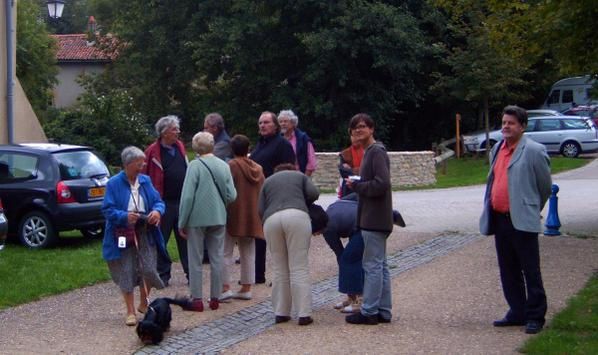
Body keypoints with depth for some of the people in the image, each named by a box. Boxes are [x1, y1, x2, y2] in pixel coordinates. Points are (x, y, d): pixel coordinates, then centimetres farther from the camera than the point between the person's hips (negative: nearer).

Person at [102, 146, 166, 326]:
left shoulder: (145, 181, 6)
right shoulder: (114, 183, -8)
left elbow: (158, 201, 9)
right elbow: (107, 209, -10)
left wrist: (158, 211, -14)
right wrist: (124, 216, -28)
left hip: (145, 233, 3)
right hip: (123, 234, -3)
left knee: (148, 270, 0)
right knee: (126, 274, 2)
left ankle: (143, 304, 25)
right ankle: (131, 312, 13)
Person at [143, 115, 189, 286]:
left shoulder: (180, 147, 10)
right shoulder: (153, 151, -8)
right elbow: (146, 177, -8)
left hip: (183, 201, 4)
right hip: (165, 203, -4)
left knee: (186, 239, 7)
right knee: (161, 240, 4)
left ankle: (191, 272, 13)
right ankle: (163, 275, 13)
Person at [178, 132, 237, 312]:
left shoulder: (195, 166, -12)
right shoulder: (224, 166, 0)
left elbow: (187, 196, -13)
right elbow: (231, 196, 0)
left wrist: (182, 222, -7)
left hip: (197, 219, -4)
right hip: (218, 218, 4)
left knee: (195, 260, 5)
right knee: (217, 259, 11)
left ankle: (197, 299, 7)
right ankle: (215, 298, 16)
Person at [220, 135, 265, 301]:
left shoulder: (231, 166, -9)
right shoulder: (257, 168, 9)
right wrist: (259, 215, 22)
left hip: (234, 215, -6)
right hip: (252, 217, 6)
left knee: (226, 252, -2)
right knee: (248, 253, 11)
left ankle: (225, 288, -8)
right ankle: (246, 289, 11)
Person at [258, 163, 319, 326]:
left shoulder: (268, 181, 29)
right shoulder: (300, 176, 26)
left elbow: (260, 210, 17)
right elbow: (314, 193, 8)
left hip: (271, 220, 2)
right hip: (297, 216, -2)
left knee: (280, 270, 11)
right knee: (299, 268, -3)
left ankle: (281, 313, 10)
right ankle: (304, 314, -6)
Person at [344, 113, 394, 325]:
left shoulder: (376, 152, -13)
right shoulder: (369, 152, 18)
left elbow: (381, 184, -22)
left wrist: (356, 185, -12)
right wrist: (355, 184, 7)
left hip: (374, 219, -10)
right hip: (373, 218, 10)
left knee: (372, 265, -6)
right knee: (380, 266, 12)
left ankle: (369, 312, -3)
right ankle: (383, 311, 17)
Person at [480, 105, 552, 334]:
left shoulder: (534, 151, -7)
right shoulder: (497, 150, 14)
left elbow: (545, 186, 0)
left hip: (522, 221, -7)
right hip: (500, 219, 7)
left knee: (530, 271, -2)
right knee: (508, 272, 13)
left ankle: (535, 316, 4)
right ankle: (517, 313, 23)